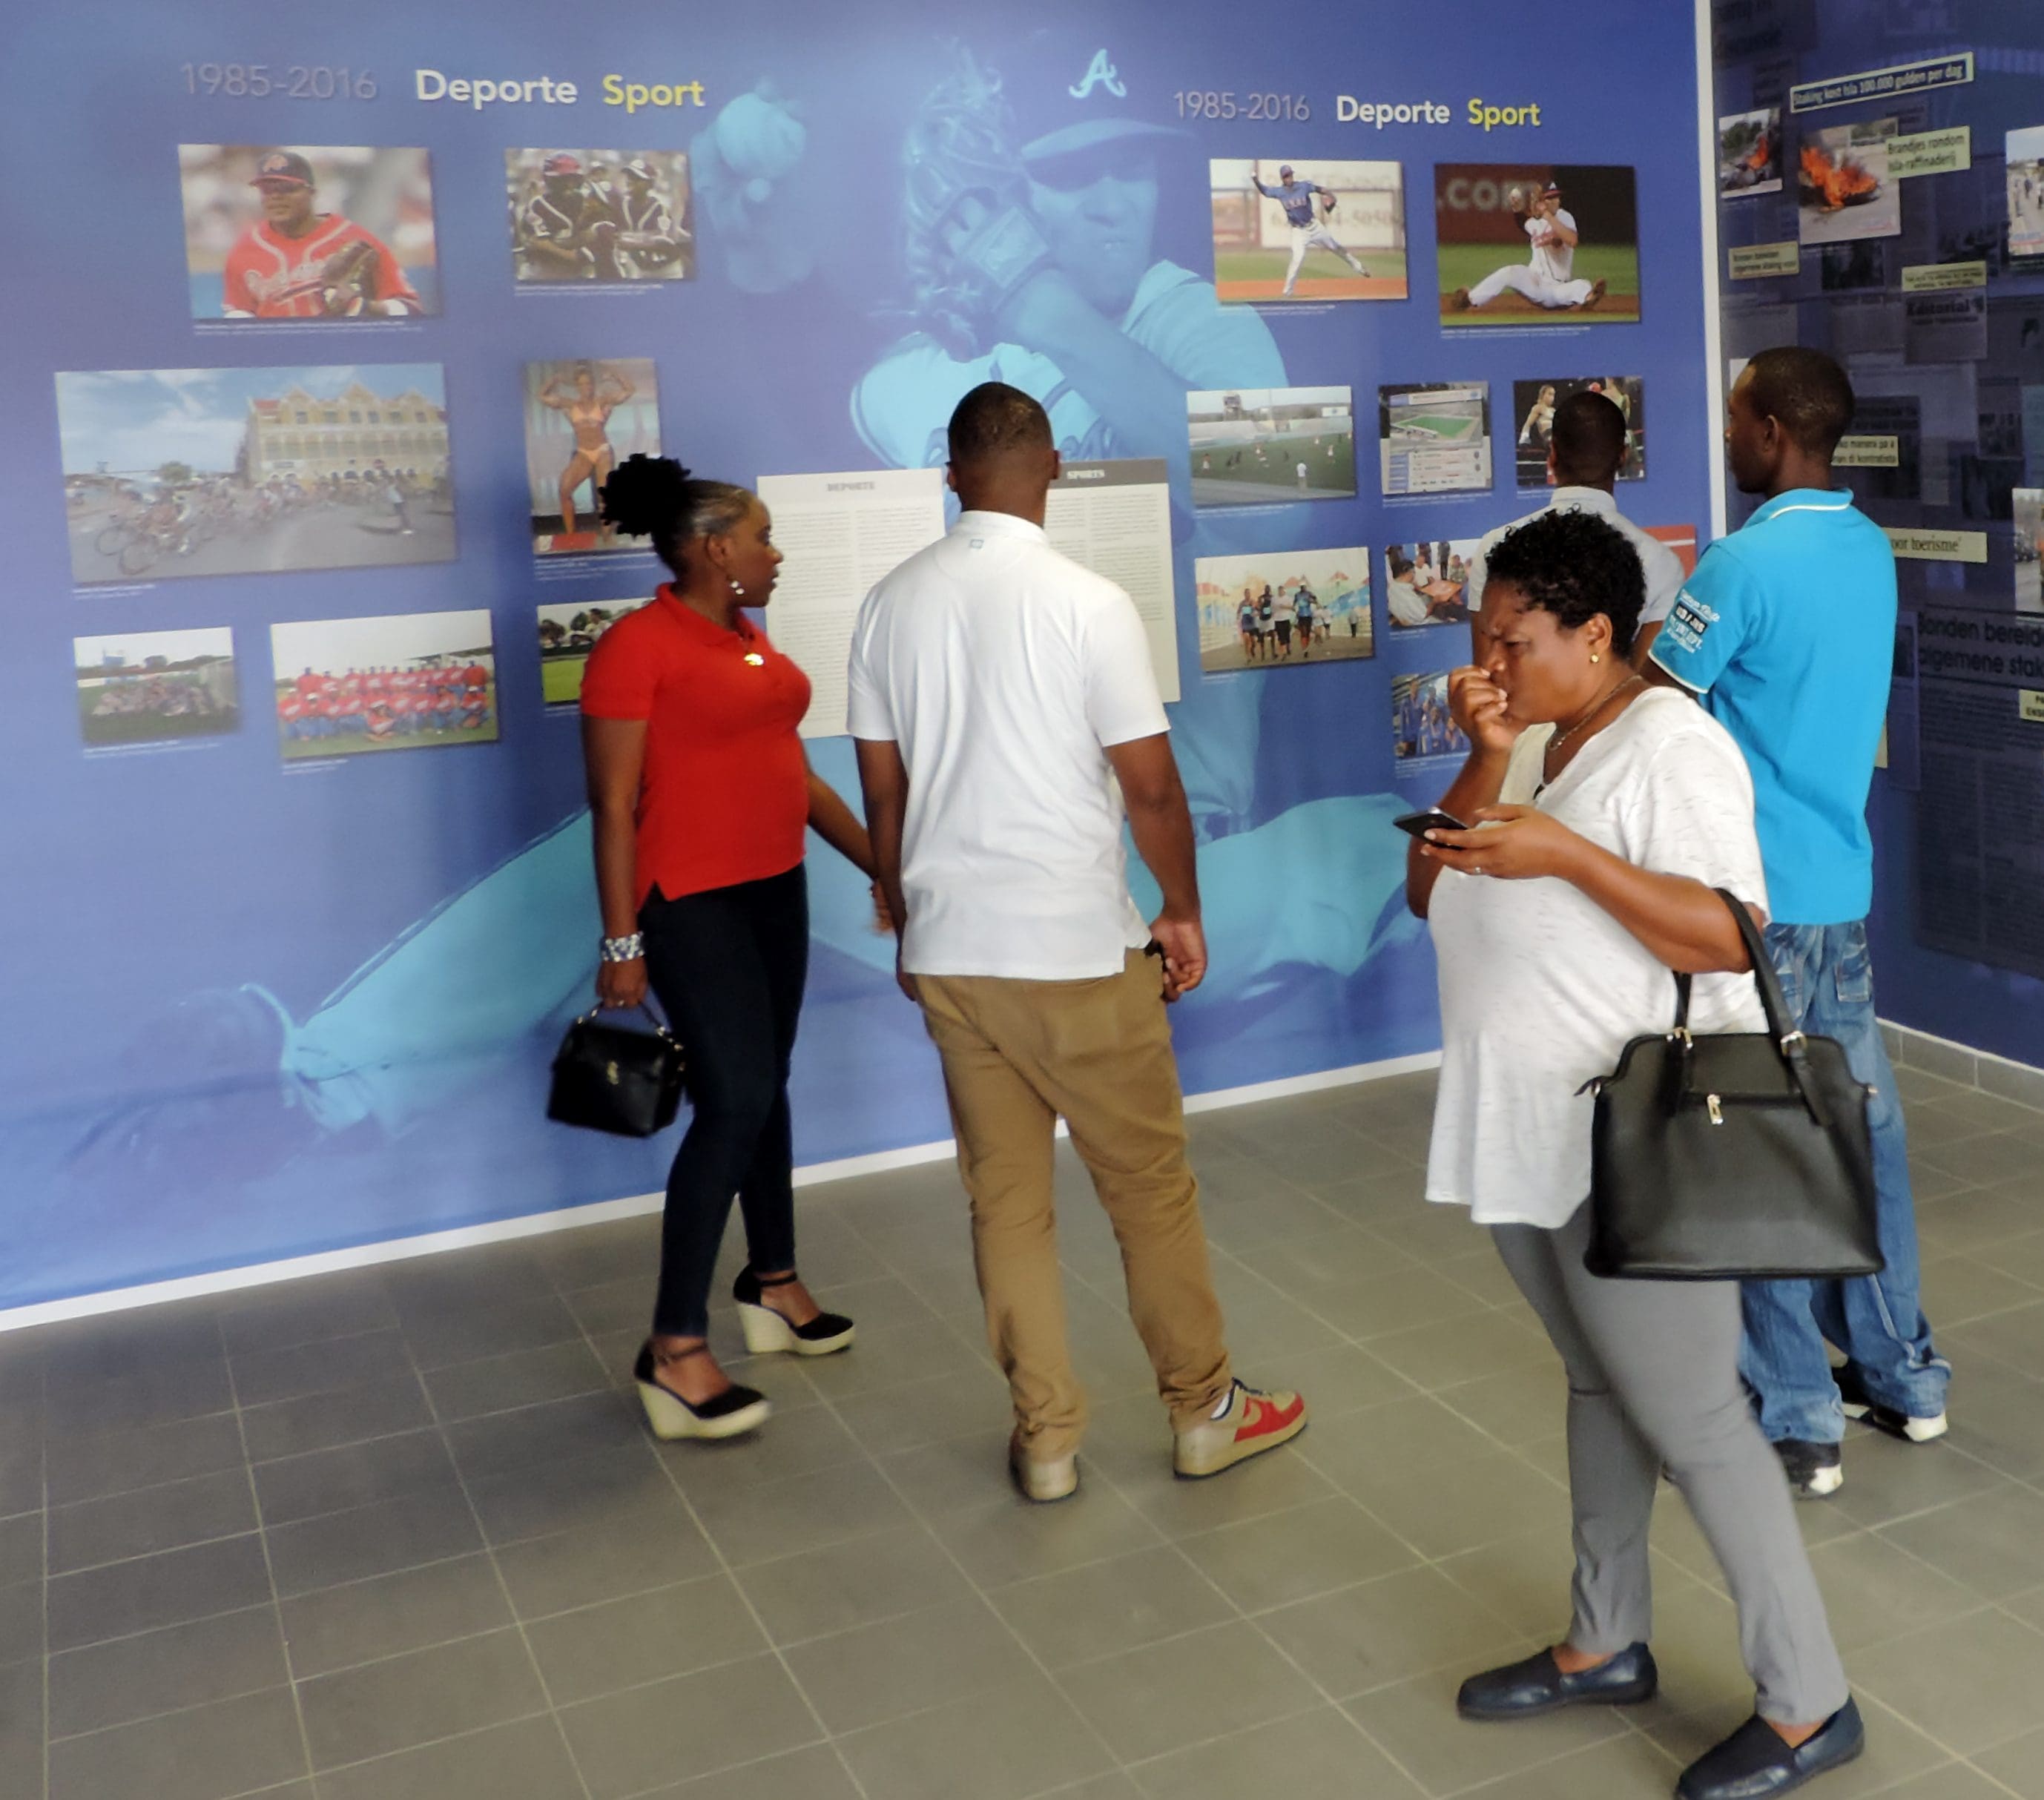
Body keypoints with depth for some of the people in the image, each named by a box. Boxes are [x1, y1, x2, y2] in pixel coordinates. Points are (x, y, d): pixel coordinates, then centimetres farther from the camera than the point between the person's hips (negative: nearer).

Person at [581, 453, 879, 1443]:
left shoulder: (750, 639, 13)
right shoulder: (637, 646, -13)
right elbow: (613, 805, -15)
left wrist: (877, 857, 16)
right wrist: (622, 942, -17)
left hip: (774, 887, 8)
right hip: (689, 902, -8)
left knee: (764, 1086, 16)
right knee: (734, 1101, -12)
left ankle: (773, 1284, 31)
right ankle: (675, 1352, -5)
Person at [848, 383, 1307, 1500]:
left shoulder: (890, 605, 2)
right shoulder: (1088, 602, -12)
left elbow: (883, 792, 7)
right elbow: (1151, 786, -10)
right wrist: (1184, 913, 5)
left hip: (948, 951, 4)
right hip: (1078, 949, -4)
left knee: (1005, 1198, 12)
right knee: (1149, 1185, 11)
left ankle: (1045, 1438, 21)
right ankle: (1203, 1411, 25)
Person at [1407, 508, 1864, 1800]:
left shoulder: (1670, 746, -16)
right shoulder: (1529, 743, 9)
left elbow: (1729, 937, -23)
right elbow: (1431, 895, 3)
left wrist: (1565, 851, -30)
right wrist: (1485, 763, -9)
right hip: (1532, 1135, 8)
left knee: (1692, 1421, 0)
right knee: (1602, 1386, 20)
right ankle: (1608, 1644, 35)